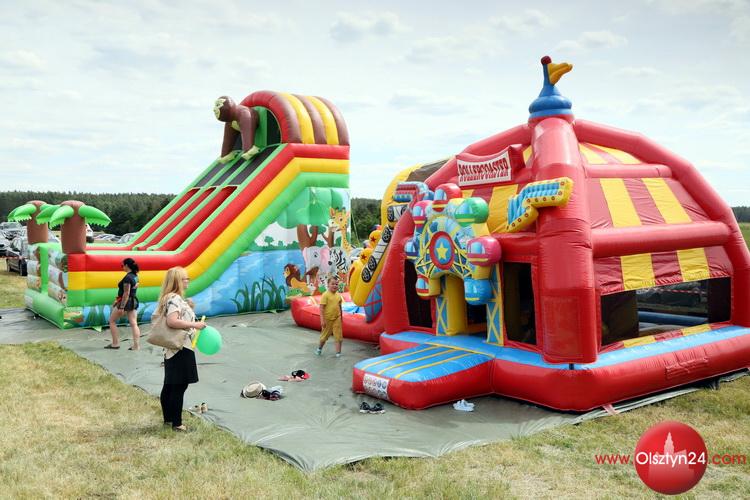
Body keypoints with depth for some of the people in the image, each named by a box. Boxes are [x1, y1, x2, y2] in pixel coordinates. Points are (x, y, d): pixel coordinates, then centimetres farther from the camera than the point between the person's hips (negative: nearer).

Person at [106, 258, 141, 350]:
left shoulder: (127, 277, -18)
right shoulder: (135, 276, 8)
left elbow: (126, 293, -22)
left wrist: (121, 307, -22)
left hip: (125, 302, -8)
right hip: (134, 301, 8)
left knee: (112, 321, 10)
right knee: (134, 323, 4)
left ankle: (115, 344, 11)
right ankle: (136, 345, -1)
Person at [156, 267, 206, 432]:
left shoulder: (168, 298, 13)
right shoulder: (175, 298, -18)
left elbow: (155, 317, 22)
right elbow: (172, 321, -30)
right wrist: (195, 325, -24)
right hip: (181, 349, -11)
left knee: (170, 385, 17)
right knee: (180, 386, -4)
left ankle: (168, 418, 28)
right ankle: (177, 423, 1)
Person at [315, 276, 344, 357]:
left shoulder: (338, 295, 1)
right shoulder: (325, 295, -15)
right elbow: (321, 307, -16)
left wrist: (341, 317, 16)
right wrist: (322, 320, -20)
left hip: (337, 319, 4)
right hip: (327, 319, -4)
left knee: (338, 336, 0)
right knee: (325, 335, 14)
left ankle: (338, 352, 6)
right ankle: (319, 348, 38)